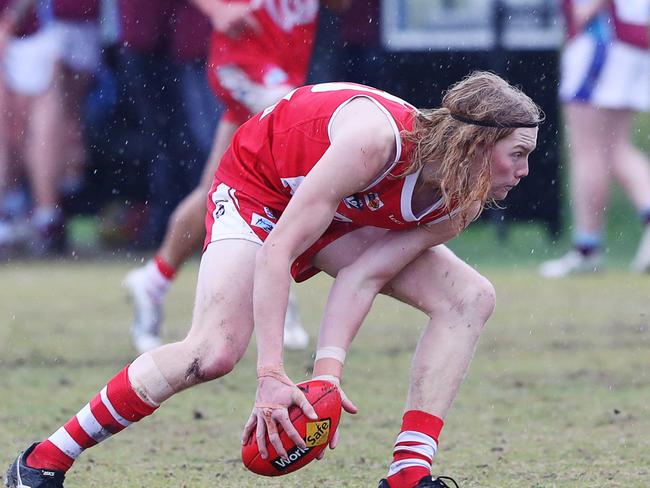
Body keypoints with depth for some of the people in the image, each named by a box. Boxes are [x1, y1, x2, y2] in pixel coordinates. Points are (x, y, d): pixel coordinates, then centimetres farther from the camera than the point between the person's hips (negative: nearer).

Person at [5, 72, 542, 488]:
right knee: (215, 351, -26)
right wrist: (272, 376, -42)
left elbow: (364, 274, -22)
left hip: (342, 212, 7)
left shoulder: (460, 206, -19)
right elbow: (277, 252, -38)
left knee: (470, 298, -12)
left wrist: (328, 371, -34)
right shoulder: (377, 141, -40)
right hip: (260, 182, -7)